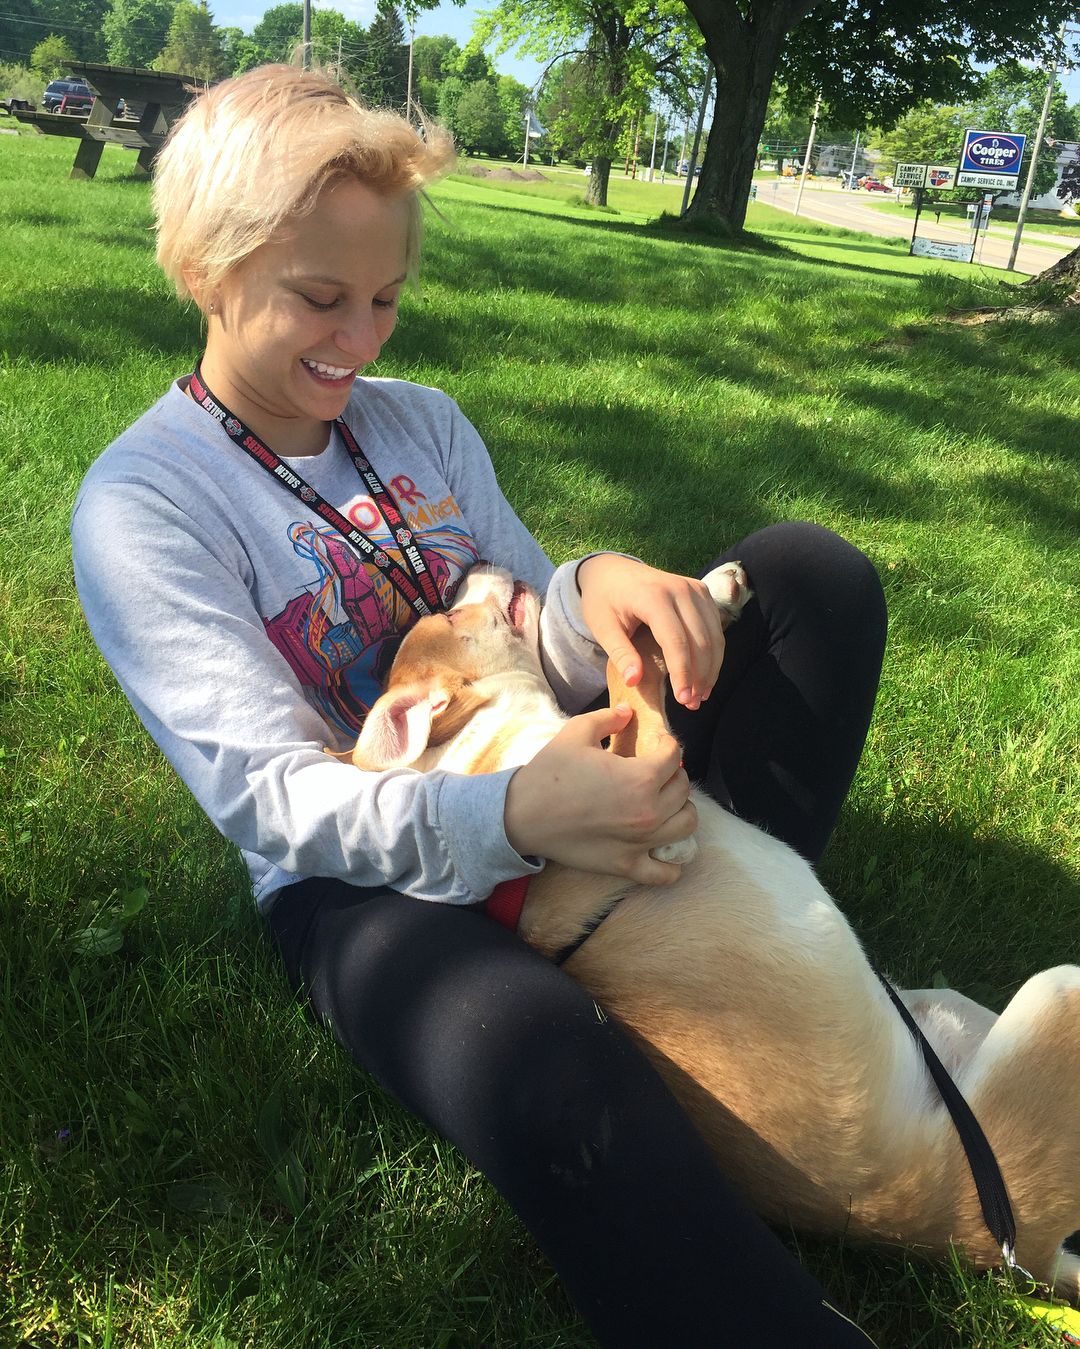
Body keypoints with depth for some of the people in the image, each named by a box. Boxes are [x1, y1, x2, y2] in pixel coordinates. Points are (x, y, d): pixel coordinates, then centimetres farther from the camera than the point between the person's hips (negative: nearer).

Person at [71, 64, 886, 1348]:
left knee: (809, 568, -7)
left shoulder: (420, 420, 9)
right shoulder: (139, 505, -9)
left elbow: (532, 648, 7)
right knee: (535, 1062, -42)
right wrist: (510, 818, -35)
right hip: (367, 881, -6)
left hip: (562, 794, 7)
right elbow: (273, 798, -17)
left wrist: (593, 594, -19)